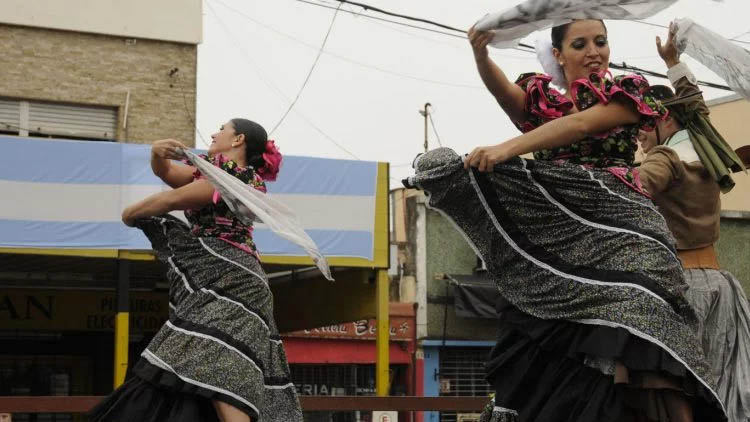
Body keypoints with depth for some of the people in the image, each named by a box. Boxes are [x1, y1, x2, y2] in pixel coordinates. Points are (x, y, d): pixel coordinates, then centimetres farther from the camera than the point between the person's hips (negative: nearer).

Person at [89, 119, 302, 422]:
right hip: (212, 283, 10)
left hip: (227, 282, -10)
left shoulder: (238, 175, -7)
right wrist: (158, 152, -2)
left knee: (218, 371, -26)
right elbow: (164, 172, 22)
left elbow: (173, 199, -4)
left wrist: (130, 214, 12)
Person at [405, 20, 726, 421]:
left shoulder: (626, 92, 11)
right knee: (545, 346, -4)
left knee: (640, 320, -24)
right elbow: (503, 90, -4)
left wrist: (507, 148, -23)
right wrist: (480, 54, -28)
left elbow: (581, 124, -8)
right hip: (553, 229, 3)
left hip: (614, 221, -3)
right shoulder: (541, 95, 19)